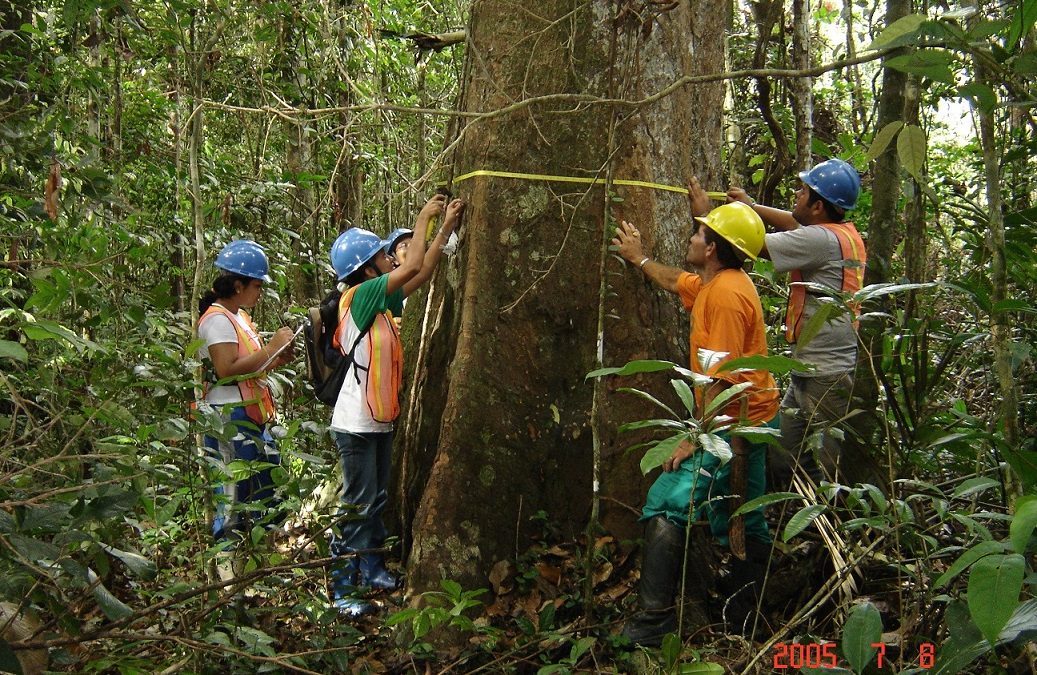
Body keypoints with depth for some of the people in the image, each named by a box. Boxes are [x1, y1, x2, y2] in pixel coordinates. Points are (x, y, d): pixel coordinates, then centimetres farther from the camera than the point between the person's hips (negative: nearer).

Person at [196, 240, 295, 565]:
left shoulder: (239, 316, 19)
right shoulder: (217, 319, -12)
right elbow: (227, 368, -24)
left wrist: (277, 359, 8)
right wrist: (272, 347, -18)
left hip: (253, 418, 10)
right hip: (230, 418, -10)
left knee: (269, 490, 15)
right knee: (234, 496, -6)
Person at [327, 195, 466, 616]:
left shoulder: (378, 301, 9)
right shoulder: (359, 296, -16)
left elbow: (423, 273, 14)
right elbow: (413, 266, -22)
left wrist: (447, 228, 10)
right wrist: (423, 218, -8)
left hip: (379, 421, 9)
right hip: (357, 425, -9)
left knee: (377, 501, 18)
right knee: (358, 506, -5)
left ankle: (372, 569, 32)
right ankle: (341, 590, 3)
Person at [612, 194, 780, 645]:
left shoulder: (727, 294, -21)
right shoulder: (712, 283, 9)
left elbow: (721, 380, -24)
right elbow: (674, 282, 33)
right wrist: (638, 258, 39)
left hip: (734, 425, -11)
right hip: (747, 422, 11)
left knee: (668, 503, -12)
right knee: (744, 522, 16)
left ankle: (654, 619, -11)